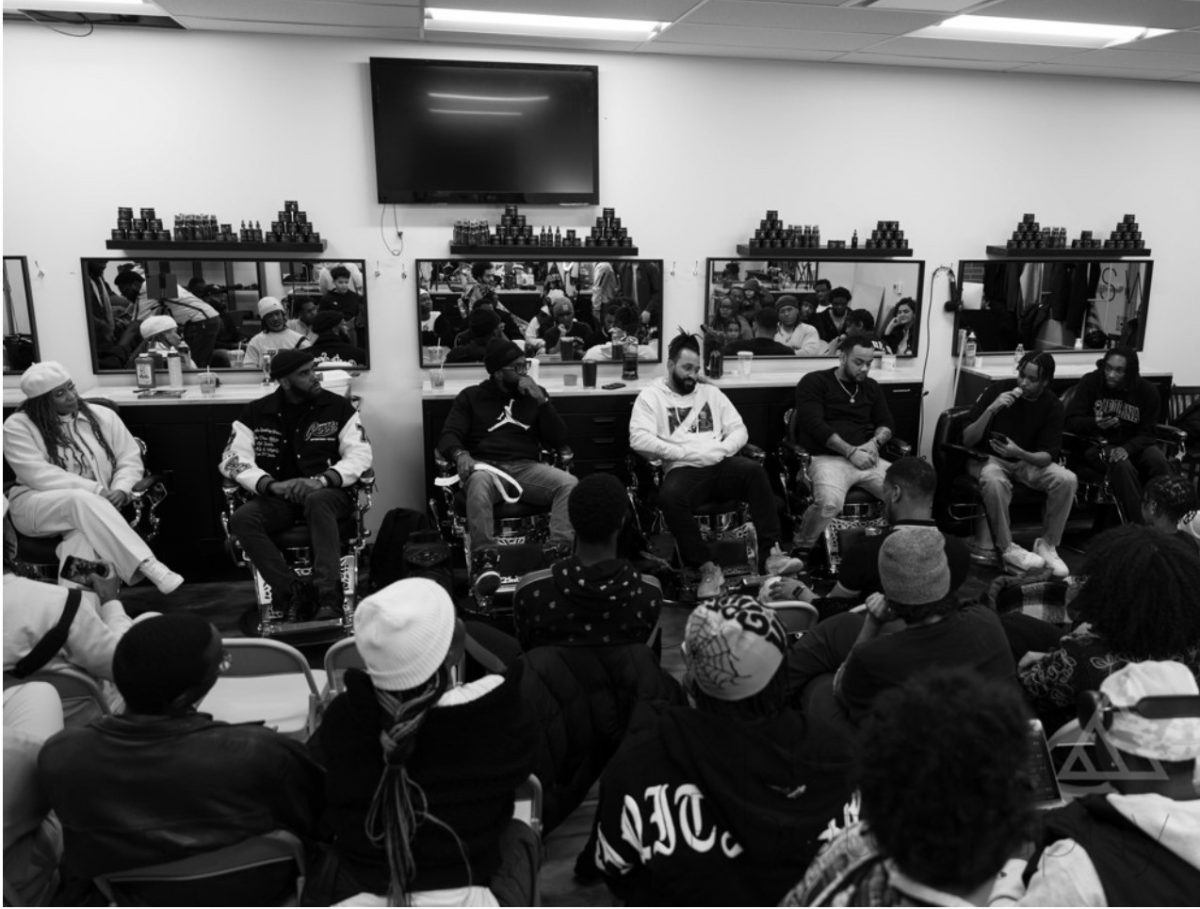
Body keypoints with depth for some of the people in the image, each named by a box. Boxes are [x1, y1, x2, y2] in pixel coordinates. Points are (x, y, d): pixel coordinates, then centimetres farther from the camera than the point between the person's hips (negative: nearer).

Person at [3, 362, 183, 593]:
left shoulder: (103, 416, 7)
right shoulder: (18, 426, -2)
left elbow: (130, 459, 7)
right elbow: (38, 475, -14)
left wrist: (121, 489, -16)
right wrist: (94, 490, -22)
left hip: (90, 505, 3)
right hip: (35, 506, -3)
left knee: (86, 525, -36)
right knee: (83, 500, -37)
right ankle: (147, 566, -48)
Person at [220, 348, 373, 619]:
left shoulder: (338, 407, 5)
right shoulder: (255, 413, 9)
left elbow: (360, 454, -3)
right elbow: (233, 459, 0)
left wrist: (322, 480, -22)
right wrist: (271, 485, -19)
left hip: (327, 494, -2)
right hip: (276, 499, 2)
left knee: (317, 501, -37)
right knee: (241, 519, -27)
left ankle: (328, 596, -40)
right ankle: (293, 592, -27)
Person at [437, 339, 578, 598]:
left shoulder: (535, 394, 18)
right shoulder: (471, 396, 13)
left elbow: (559, 440, 10)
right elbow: (449, 435, 4)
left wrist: (541, 400, -3)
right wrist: (460, 454, -21)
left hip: (526, 468, 3)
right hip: (486, 466, -2)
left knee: (569, 484, -26)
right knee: (478, 482, -39)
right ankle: (485, 560, -38)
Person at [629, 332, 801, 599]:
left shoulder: (711, 392, 21)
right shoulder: (651, 395, 8)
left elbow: (739, 431, 16)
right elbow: (639, 439, -9)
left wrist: (720, 450, -7)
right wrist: (686, 453, -13)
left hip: (720, 465, 3)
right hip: (683, 469, -3)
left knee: (754, 471, -28)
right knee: (670, 497, -36)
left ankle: (771, 554, -29)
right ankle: (707, 567, -23)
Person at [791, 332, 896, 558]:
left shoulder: (871, 387, 21)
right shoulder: (814, 382, 2)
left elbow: (886, 423, 19)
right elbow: (814, 424, -9)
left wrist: (875, 442, -5)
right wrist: (851, 451, -15)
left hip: (866, 460, 6)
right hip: (826, 458, -5)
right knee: (829, 502, -36)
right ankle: (801, 550, -10)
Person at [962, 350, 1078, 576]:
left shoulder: (1052, 405, -5)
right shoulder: (997, 390, -13)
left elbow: (1047, 456, -11)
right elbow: (967, 440, -15)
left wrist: (1020, 453, -33)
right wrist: (991, 409, -29)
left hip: (1029, 461, 3)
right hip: (989, 458, -3)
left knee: (1067, 479, -23)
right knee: (994, 481, -37)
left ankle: (1048, 544, -5)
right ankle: (1007, 548, -20)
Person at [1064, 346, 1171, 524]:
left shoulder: (1147, 391, -2)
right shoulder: (1090, 382, -6)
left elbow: (1146, 434, -2)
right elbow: (1071, 421, -8)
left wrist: (1127, 449, -23)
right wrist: (1095, 423, -29)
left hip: (1134, 445, 3)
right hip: (1098, 445, -2)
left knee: (1159, 462, -28)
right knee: (1122, 466, -33)